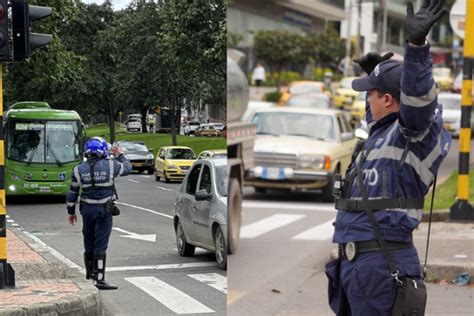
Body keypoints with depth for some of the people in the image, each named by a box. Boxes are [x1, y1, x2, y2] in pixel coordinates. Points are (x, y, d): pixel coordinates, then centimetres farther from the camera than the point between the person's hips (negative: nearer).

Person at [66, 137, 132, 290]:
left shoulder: (78, 170, 0)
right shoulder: (110, 165, -9)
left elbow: (72, 193, 7)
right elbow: (128, 168, 10)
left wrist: (71, 212, 19)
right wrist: (120, 155, 27)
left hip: (87, 209, 4)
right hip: (104, 210, -4)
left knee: (89, 244, 15)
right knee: (100, 246, -4)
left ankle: (90, 274, 27)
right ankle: (99, 279, -6)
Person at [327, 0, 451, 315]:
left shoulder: (417, 130, -8)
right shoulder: (382, 133, 19)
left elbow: (418, 94, -28)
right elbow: (376, 115, 43)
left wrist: (417, 42, -41)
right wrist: (376, 72, 35)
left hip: (382, 263, -10)